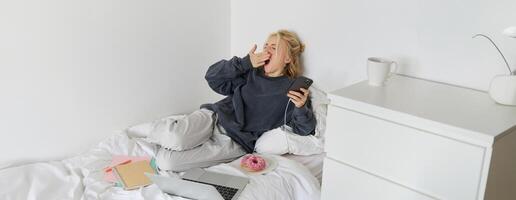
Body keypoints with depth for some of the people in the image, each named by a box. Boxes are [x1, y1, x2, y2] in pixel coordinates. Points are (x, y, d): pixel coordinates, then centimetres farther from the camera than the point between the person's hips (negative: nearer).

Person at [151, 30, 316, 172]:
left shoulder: (291, 90, 1)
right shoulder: (250, 72, 11)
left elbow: (304, 130, -5)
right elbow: (213, 77, 4)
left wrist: (302, 107, -27)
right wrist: (245, 62, -7)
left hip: (234, 142, -3)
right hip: (214, 117, 3)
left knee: (166, 160, -22)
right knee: (175, 138, -30)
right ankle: (164, 129, 4)